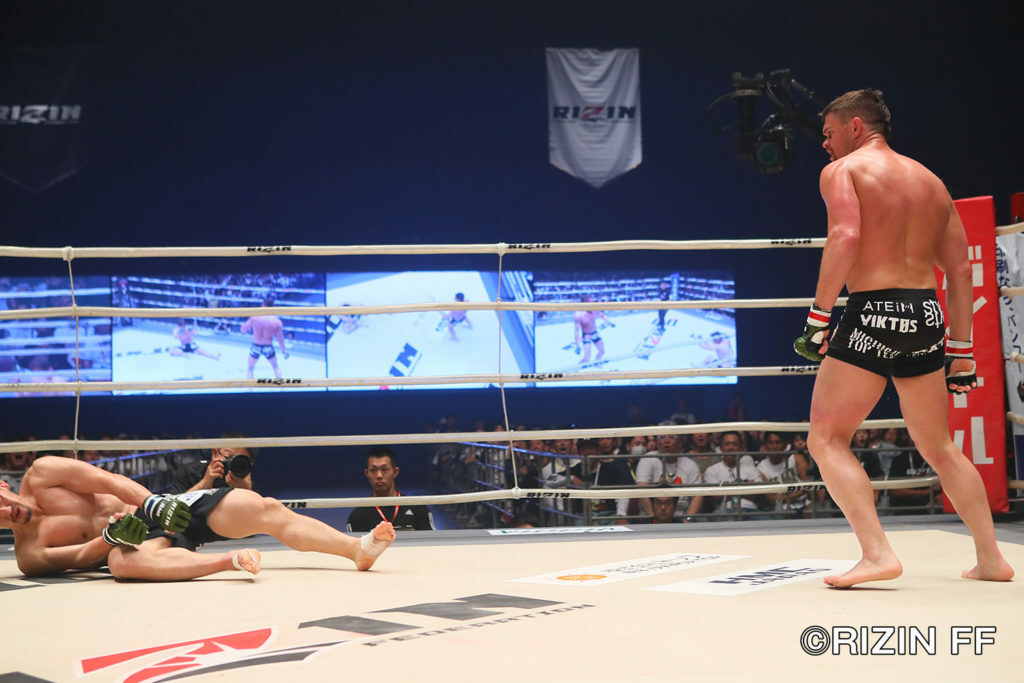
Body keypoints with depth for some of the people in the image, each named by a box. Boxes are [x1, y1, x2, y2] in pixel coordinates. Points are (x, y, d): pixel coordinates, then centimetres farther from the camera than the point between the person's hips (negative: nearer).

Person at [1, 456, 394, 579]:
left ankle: (358, 548, -24)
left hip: (162, 507, 3)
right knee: (122, 561, -43)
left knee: (266, 509, -18)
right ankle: (230, 560, -53)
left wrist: (153, 503, -14)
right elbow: (80, 559, -7)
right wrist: (111, 537, -26)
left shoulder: (41, 474, 6)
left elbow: (107, 480, 1)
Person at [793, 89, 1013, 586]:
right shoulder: (931, 181, 20)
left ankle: (877, 554, -10)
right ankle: (990, 559, 21)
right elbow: (960, 271, 17)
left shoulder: (842, 170, 1)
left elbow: (845, 236, -19)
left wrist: (817, 318, -17)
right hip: (926, 315, 7)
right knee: (940, 449, 19)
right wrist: (960, 352, 19)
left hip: (874, 312, -7)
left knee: (826, 439, 1)